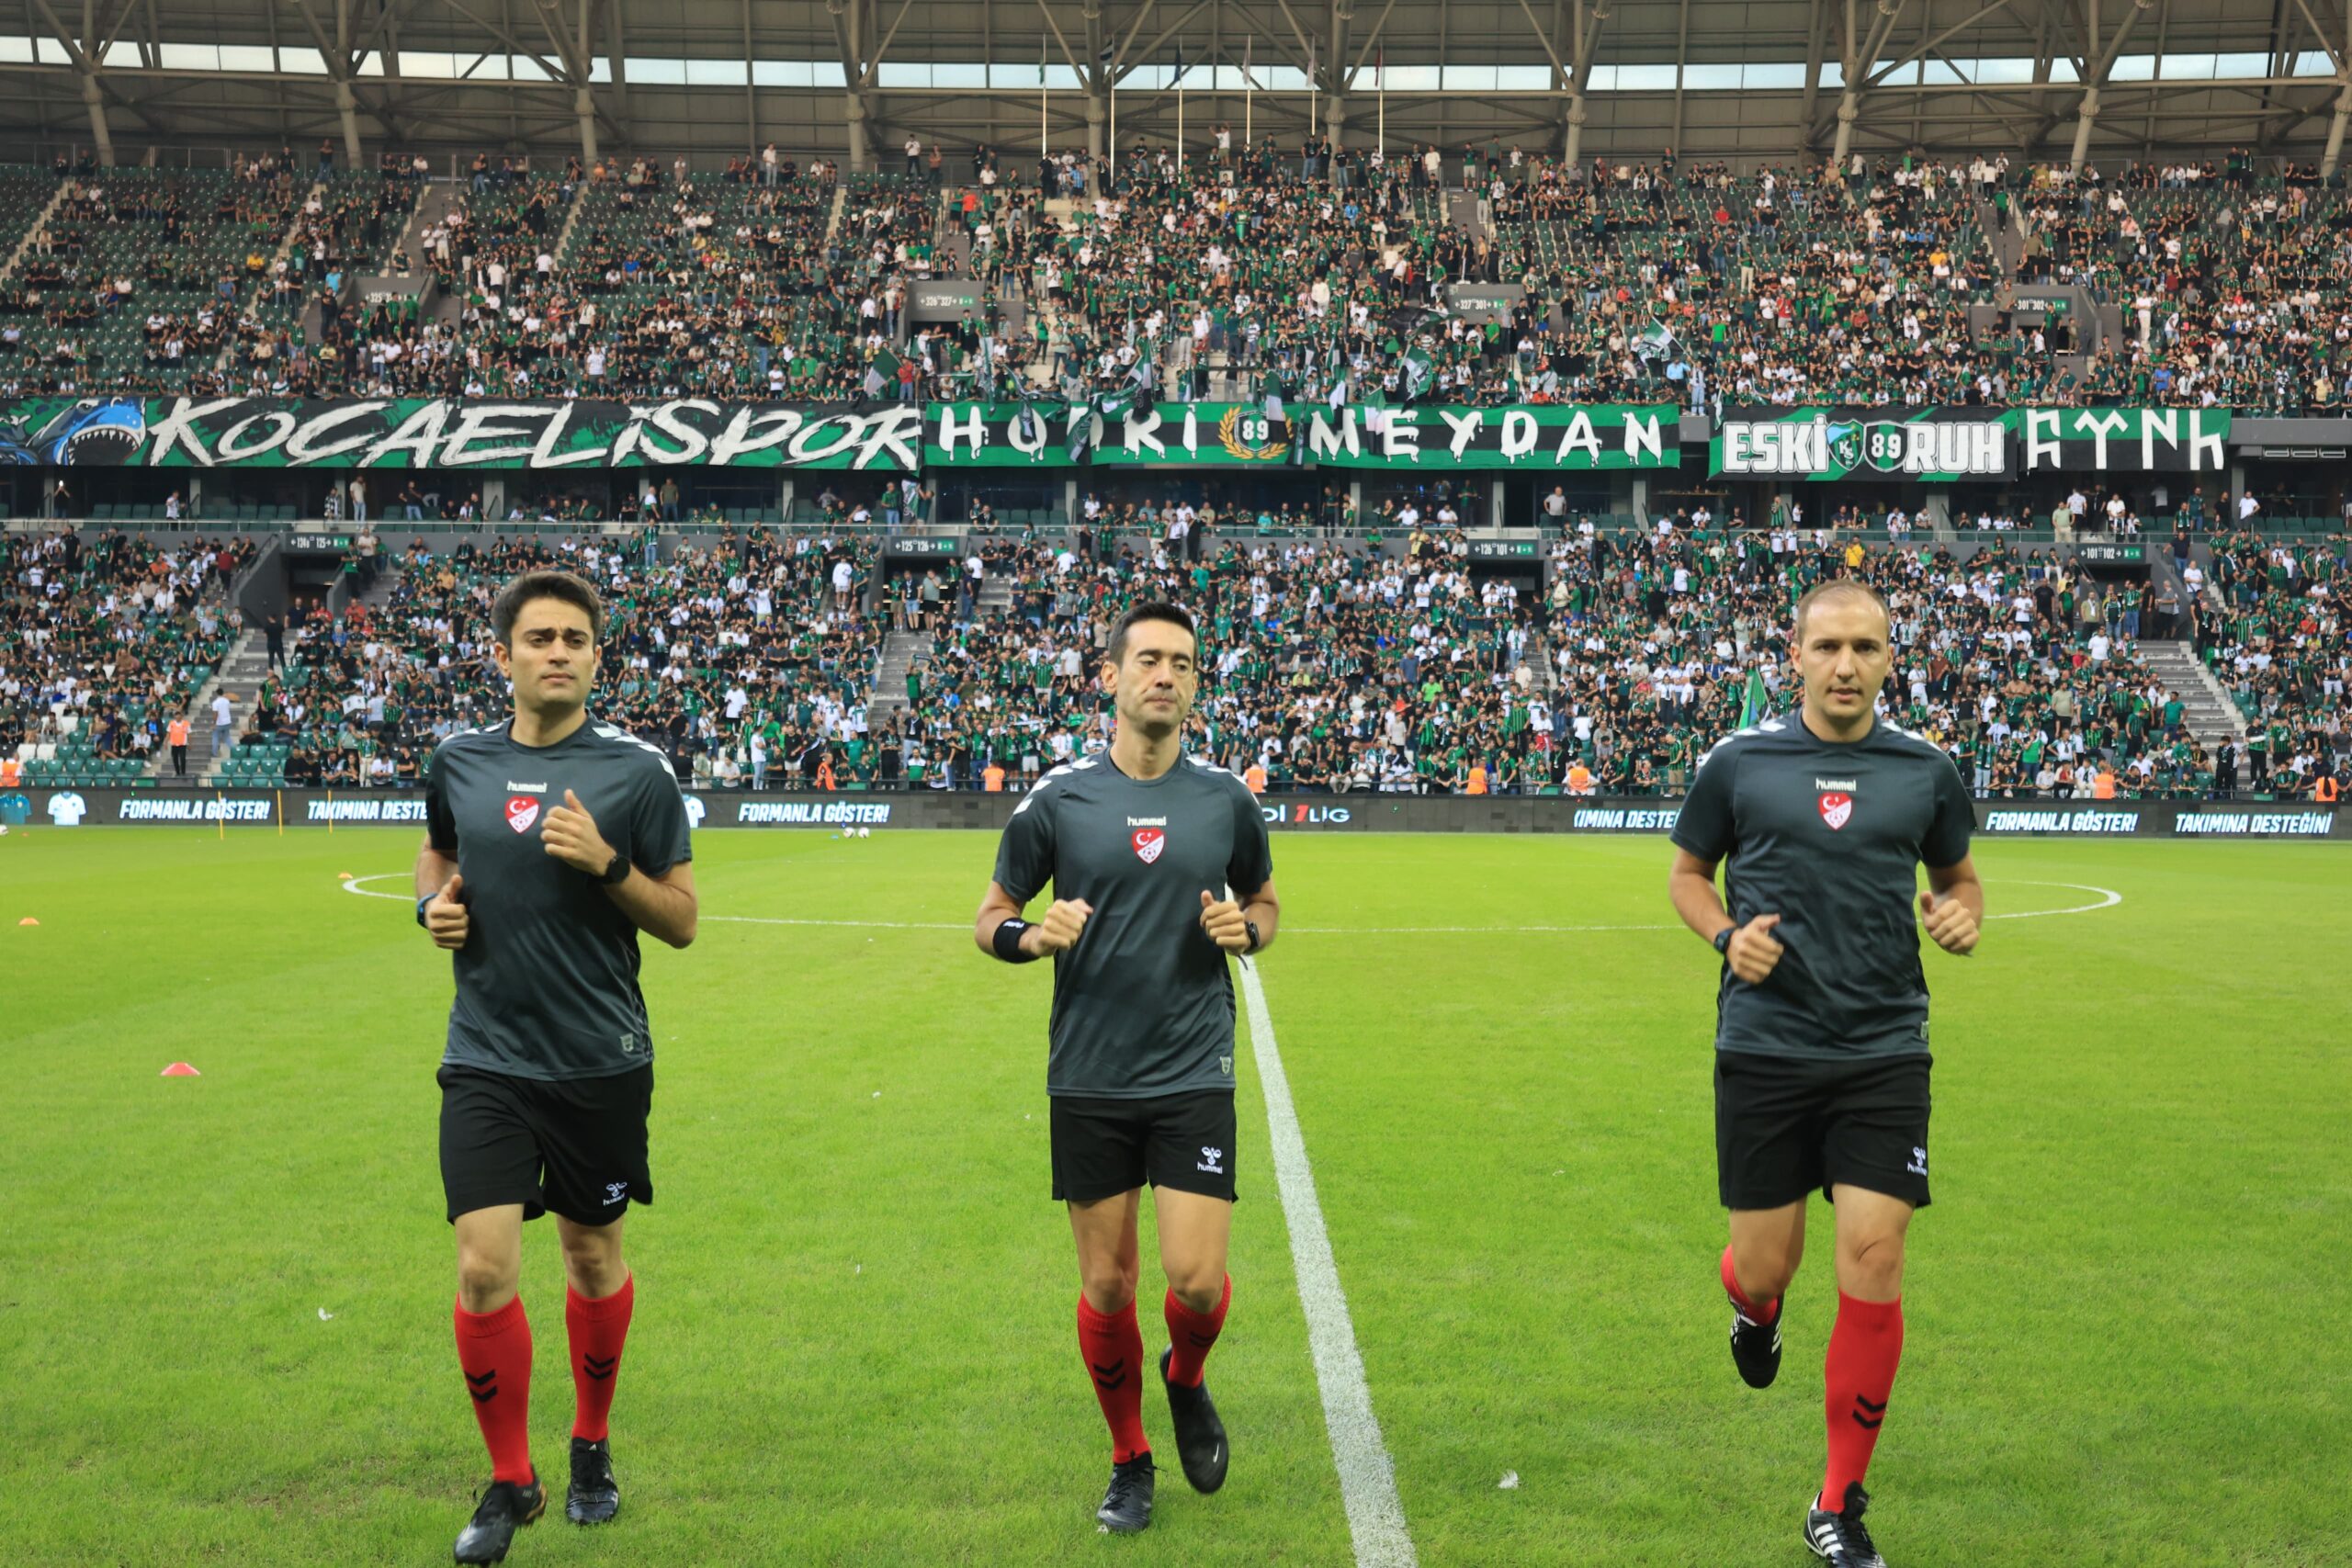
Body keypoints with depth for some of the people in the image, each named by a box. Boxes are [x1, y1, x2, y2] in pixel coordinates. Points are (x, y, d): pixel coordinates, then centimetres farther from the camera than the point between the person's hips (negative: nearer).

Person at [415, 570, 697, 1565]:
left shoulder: (636, 772, -5)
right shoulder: (458, 762, 3)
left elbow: (681, 921, -3)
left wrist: (606, 862, -19)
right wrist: (434, 903, 1)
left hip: (601, 1063, -1)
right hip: (487, 1062, 1)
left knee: (593, 1256, 13)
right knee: (483, 1268, -7)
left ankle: (592, 1449, 36)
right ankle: (509, 1483, 12)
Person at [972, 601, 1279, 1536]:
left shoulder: (1227, 800, 2)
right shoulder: (1057, 798, -2)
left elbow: (1265, 903, 17)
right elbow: (990, 918, 6)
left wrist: (1246, 928, -6)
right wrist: (1032, 936, -16)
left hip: (1195, 1075, 0)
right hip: (1089, 1081, 0)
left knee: (1196, 1276, -8)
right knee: (1107, 1286, 7)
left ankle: (1186, 1382, 28)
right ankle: (1130, 1463, 29)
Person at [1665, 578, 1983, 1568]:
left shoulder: (1925, 770, 3)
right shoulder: (1738, 763, -1)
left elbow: (1958, 874, 18)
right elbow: (1687, 873, 11)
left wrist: (1962, 915, -5)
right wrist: (1727, 935, -9)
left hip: (1884, 1055, 1)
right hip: (1764, 1051, -1)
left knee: (1873, 1266, -5)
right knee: (1767, 1266, 3)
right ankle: (1751, 1305, 46)